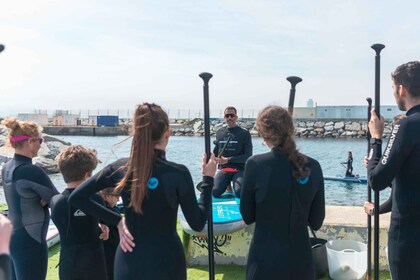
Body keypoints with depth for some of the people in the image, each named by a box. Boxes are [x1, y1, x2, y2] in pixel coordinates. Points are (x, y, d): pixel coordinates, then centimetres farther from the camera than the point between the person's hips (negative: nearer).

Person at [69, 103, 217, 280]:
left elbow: (76, 198, 1)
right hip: (165, 263, -3)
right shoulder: (178, 173, -17)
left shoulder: (120, 168, -6)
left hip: (127, 263, 3)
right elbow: (198, 224, -8)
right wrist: (208, 179, -2)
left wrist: (116, 220, 1)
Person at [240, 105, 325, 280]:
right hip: (301, 260, 3)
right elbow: (316, 222, 2)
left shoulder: (255, 164, -15)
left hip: (265, 261, -2)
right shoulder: (313, 167, -5)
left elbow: (248, 217, -3)